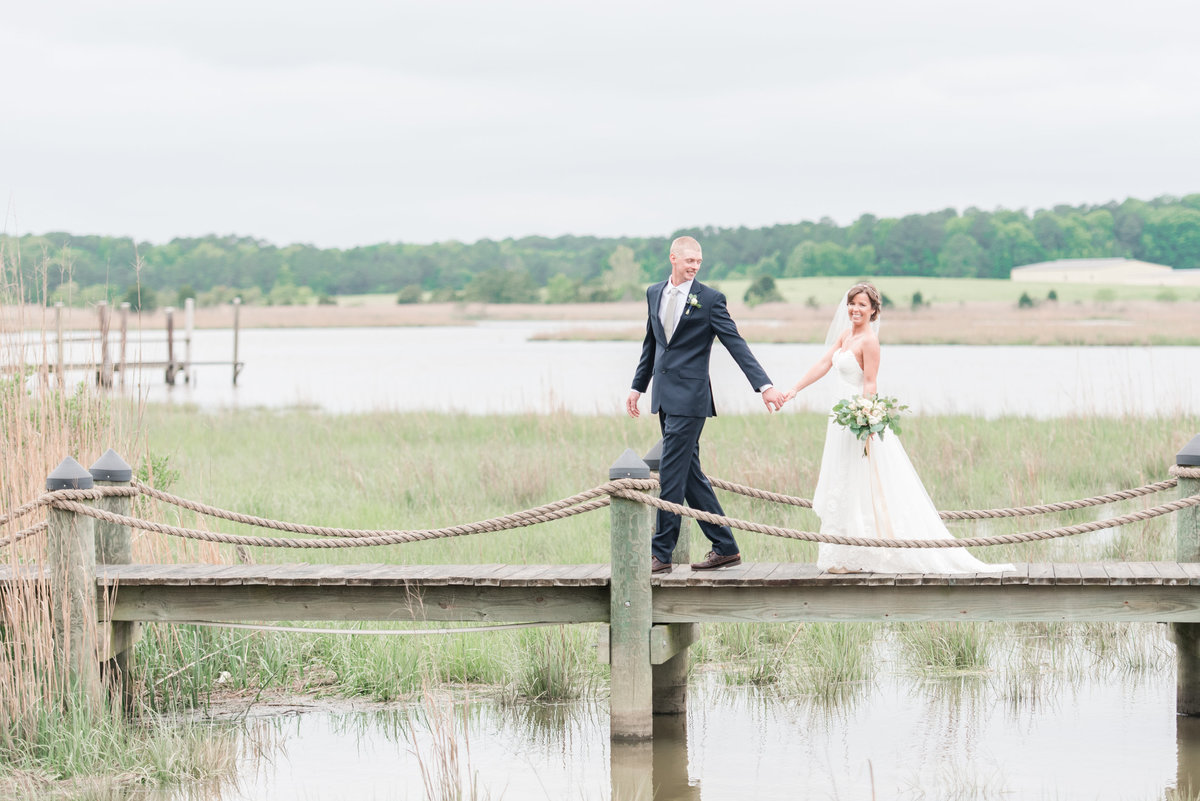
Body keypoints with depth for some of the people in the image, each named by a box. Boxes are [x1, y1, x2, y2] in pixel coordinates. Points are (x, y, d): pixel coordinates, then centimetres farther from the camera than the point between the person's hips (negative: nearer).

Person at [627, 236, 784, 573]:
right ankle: (725, 548, 16)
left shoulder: (710, 299, -6)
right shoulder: (654, 293, 11)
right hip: (664, 397, 7)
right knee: (689, 474, 9)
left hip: (689, 397, -7)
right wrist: (637, 387, 24)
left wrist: (764, 385, -16)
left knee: (671, 474, -8)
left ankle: (661, 553, -1)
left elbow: (736, 344, -9)